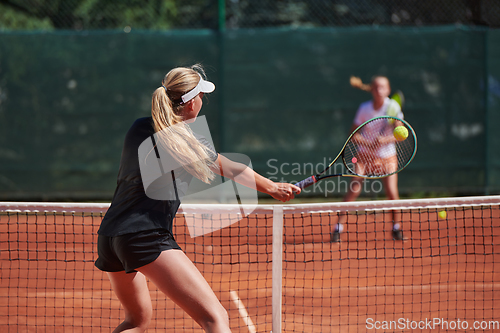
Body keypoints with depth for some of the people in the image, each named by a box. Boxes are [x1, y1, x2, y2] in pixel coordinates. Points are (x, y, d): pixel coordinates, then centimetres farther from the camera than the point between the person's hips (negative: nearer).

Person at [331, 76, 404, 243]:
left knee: (392, 193, -12)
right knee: (353, 190, -12)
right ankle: (338, 228, -6)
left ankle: (396, 228, 8)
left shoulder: (393, 107, -11)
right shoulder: (364, 108, -11)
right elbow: (353, 134, -7)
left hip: (387, 156, 0)